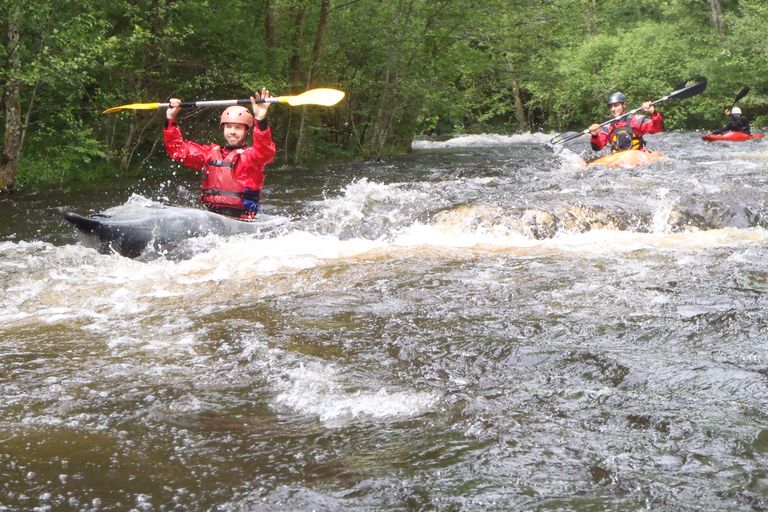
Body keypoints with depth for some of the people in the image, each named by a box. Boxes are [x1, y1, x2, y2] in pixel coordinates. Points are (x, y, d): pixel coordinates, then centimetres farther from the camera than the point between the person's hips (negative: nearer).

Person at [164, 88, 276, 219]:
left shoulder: (251, 155, 2)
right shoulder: (211, 153, 19)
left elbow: (264, 151, -22)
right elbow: (178, 150, 21)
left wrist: (261, 120, -37)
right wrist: (170, 119, 11)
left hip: (239, 220, -6)